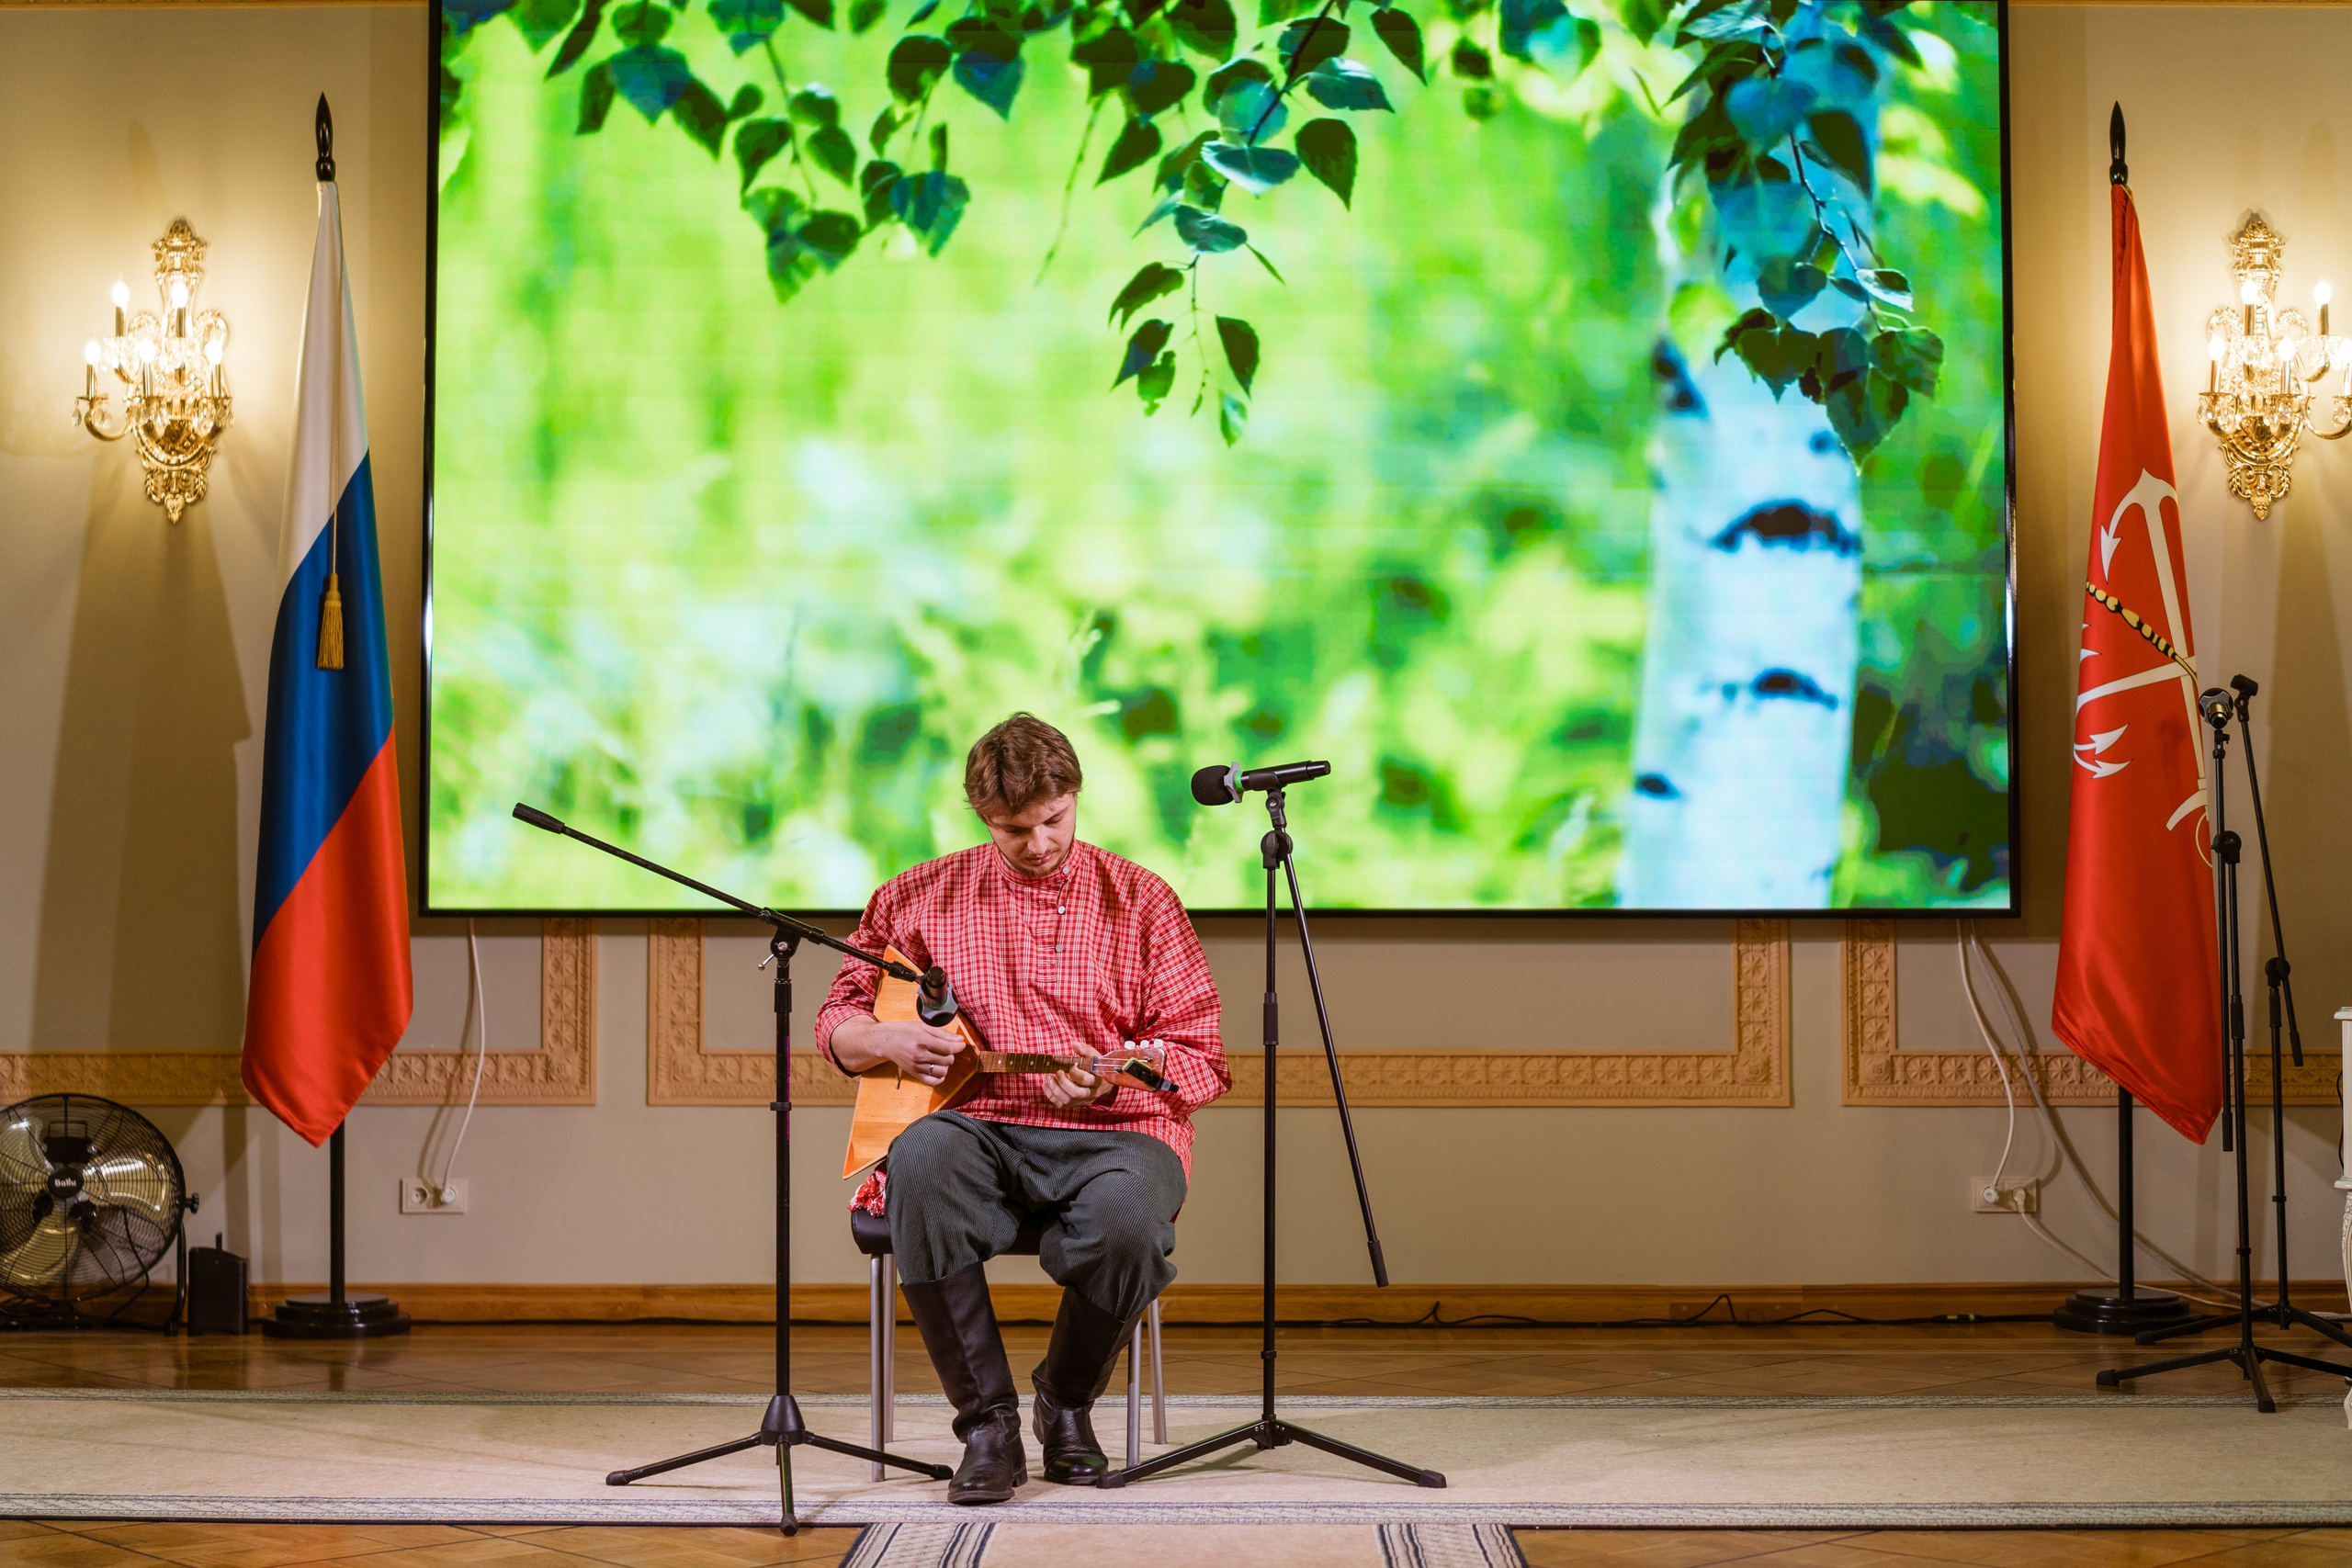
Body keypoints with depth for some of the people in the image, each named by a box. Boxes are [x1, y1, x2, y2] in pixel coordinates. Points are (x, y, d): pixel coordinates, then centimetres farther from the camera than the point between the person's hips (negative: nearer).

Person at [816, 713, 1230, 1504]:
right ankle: (987, 1423, -23)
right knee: (922, 1159, -36)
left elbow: (1201, 1058, 6)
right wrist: (885, 1041, -3)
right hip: (980, 1130, 1)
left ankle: (1066, 1401, -2)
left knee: (1128, 1220, -36)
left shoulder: (1140, 899, 9)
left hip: (1111, 1133, -1)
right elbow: (836, 1022, 20)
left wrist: (1110, 1083, -13)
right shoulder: (919, 898, 13)